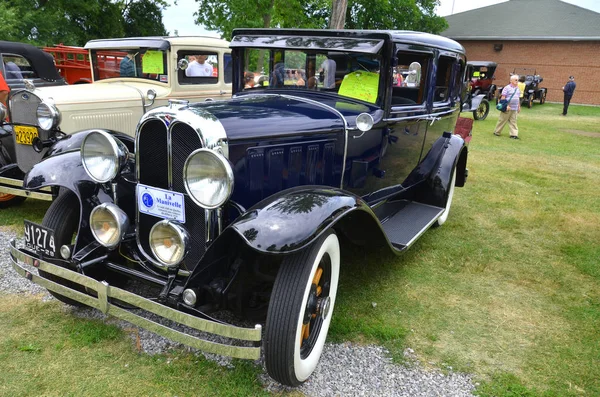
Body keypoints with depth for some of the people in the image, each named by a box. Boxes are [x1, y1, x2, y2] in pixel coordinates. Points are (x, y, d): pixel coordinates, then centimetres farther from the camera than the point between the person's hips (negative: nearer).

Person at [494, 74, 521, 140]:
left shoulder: (517, 88, 15)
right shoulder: (507, 88, -7)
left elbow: (518, 98, 23)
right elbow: (503, 97, -12)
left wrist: (519, 106, 21)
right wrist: (506, 105, -19)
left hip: (514, 109, 6)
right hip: (507, 108, -6)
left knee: (513, 122, 4)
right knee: (502, 120, 1)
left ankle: (514, 134, 2)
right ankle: (496, 132, 14)